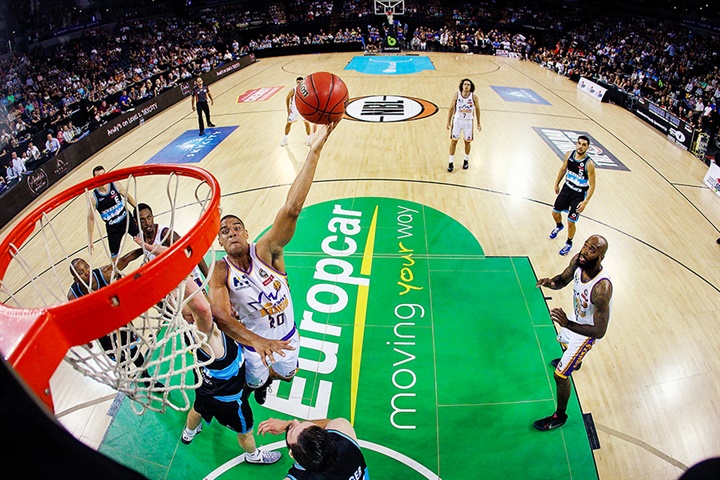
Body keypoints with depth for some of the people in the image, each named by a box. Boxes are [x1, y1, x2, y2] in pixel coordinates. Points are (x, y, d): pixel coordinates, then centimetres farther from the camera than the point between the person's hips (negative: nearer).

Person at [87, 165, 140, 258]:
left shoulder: (115, 185, -12)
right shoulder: (93, 198, -17)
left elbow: (127, 197, 5)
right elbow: (91, 218, -10)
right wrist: (90, 241, -10)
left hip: (127, 218, 2)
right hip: (112, 228, -2)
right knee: (114, 257, 6)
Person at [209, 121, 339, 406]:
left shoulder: (266, 252, -26)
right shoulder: (220, 271, -23)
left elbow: (291, 210, -41)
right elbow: (220, 315, -37)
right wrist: (256, 341, -54)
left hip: (286, 335, 1)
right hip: (251, 343, -1)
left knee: (286, 374, 27)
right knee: (254, 382, 24)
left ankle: (267, 377, 64)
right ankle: (258, 384, 63)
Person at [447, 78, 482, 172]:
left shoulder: (474, 97, -11)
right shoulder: (456, 95, -11)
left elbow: (477, 109, 2)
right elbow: (451, 108, -1)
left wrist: (478, 123, 6)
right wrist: (448, 121, -1)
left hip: (468, 121, 0)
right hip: (457, 120, 0)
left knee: (467, 141, 11)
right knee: (453, 141, 3)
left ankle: (466, 160, 32)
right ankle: (451, 162, 13)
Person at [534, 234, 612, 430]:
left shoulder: (602, 288, -43)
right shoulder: (578, 261, -23)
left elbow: (600, 331, -37)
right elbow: (562, 280, -4)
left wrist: (567, 324, -51)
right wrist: (550, 282, -28)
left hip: (587, 331, -7)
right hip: (575, 318, 8)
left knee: (560, 375, 1)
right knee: (564, 342, 38)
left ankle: (560, 416, 28)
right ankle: (574, 361, 75)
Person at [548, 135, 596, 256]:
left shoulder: (589, 164, -26)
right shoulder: (569, 155, -10)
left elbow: (592, 185, -20)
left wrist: (585, 202, -25)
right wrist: (556, 184, 16)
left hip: (579, 194, -5)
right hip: (567, 188, 5)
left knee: (571, 222, 1)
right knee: (555, 212, 18)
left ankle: (569, 243, 28)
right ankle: (559, 226, 54)